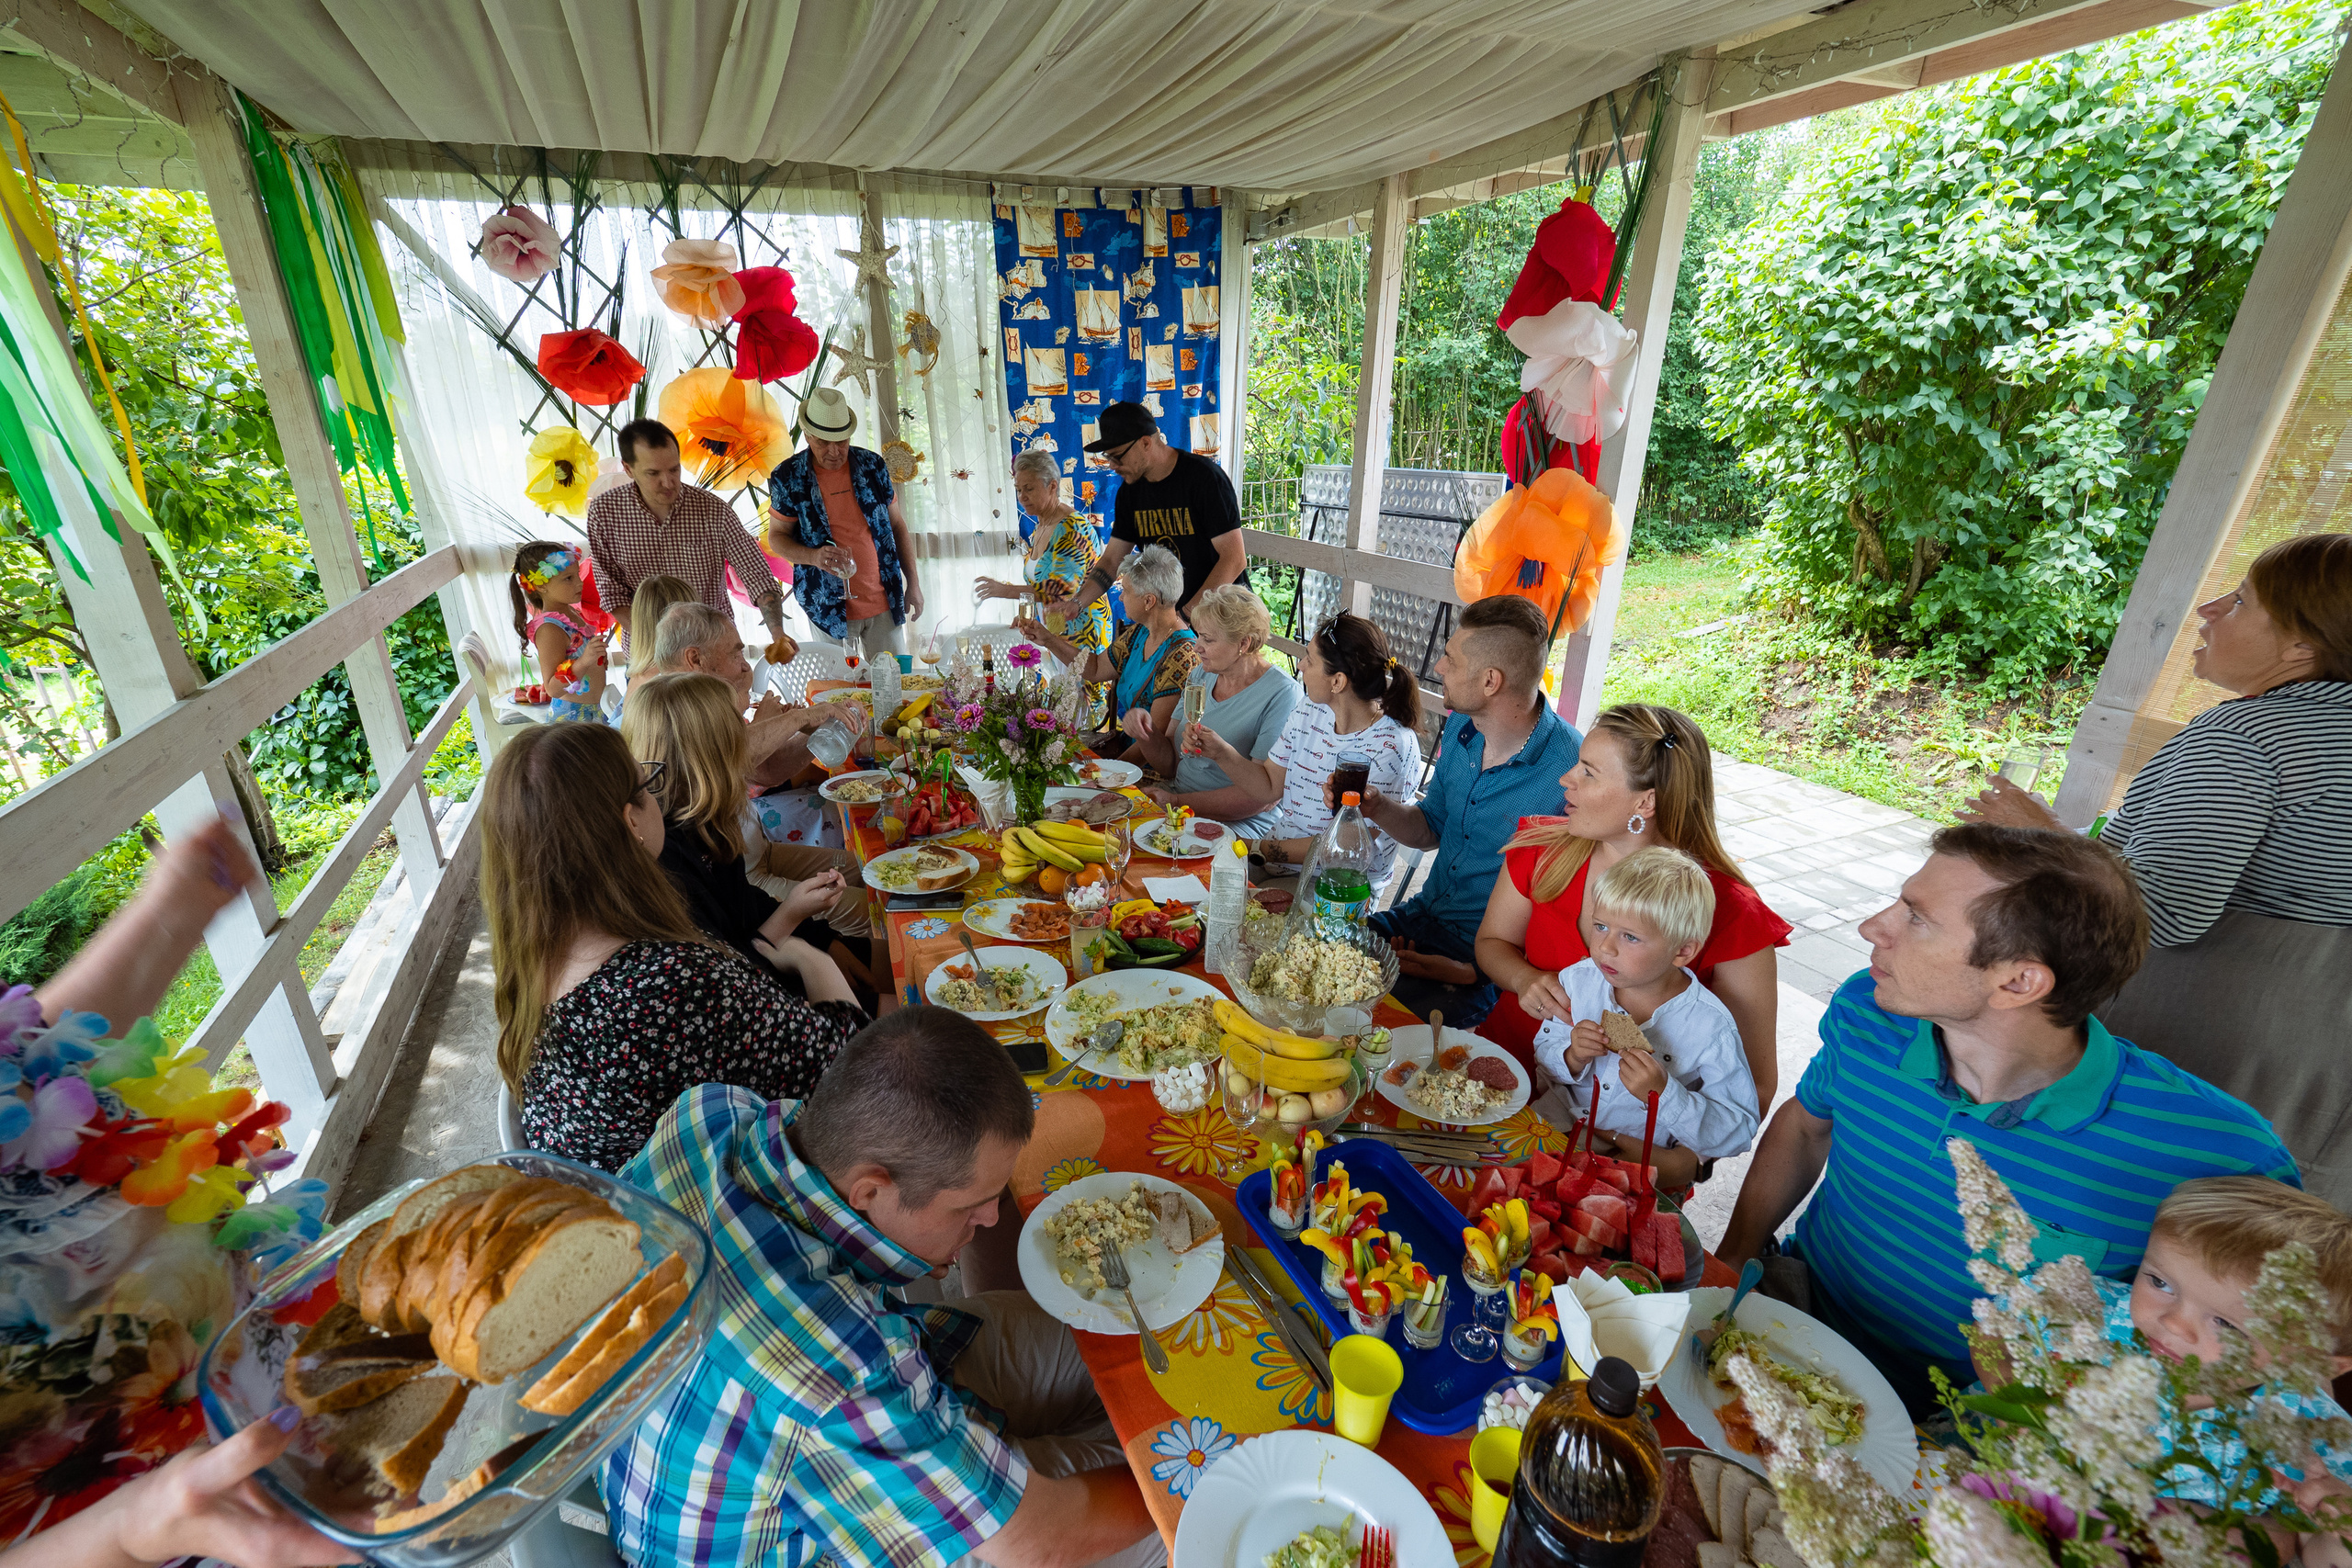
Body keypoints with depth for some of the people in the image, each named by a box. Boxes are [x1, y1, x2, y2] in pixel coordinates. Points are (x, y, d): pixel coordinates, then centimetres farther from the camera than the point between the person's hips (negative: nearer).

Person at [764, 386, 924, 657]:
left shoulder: (873, 465, 4)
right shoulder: (788, 477, -3)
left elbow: (897, 526, 10)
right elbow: (776, 537, 2)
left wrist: (913, 583, 6)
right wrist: (813, 557, -18)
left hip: (885, 604, 2)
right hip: (829, 608, -2)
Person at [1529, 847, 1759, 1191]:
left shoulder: (1710, 1028, -18)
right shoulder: (1578, 979, -7)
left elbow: (1738, 1132, -14)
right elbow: (1544, 1052, 4)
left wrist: (1663, 1095, -28)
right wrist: (1571, 1059, -19)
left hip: (1645, 1164, -2)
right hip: (1561, 1123, 2)